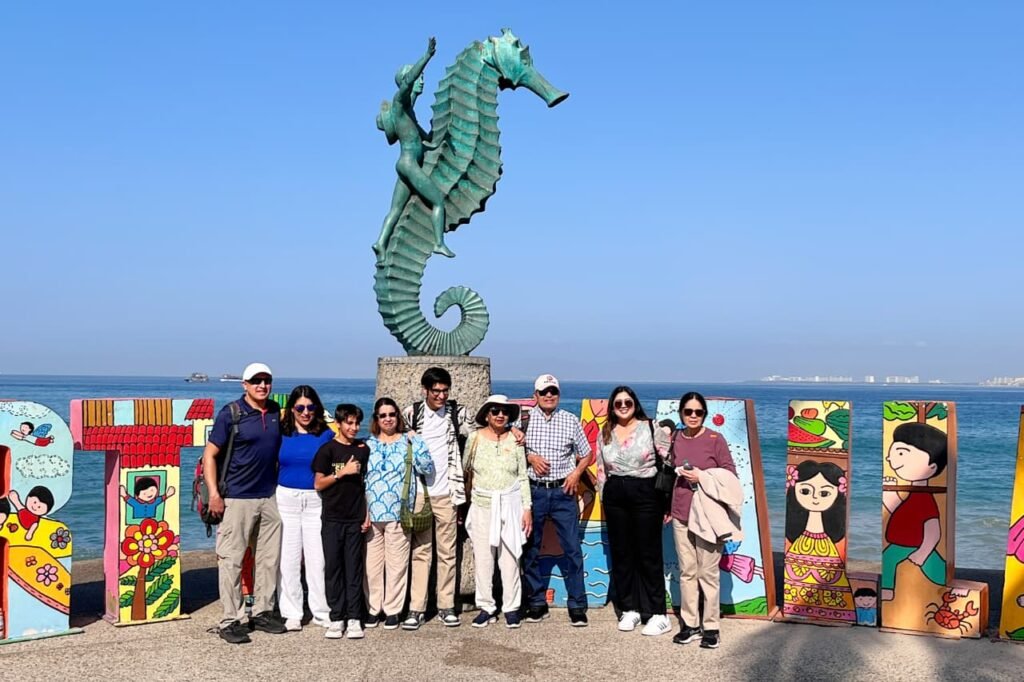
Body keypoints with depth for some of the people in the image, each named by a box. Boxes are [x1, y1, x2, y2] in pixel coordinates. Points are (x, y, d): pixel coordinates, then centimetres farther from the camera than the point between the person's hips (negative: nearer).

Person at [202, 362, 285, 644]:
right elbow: (210, 454, -7)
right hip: (237, 499, -5)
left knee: (269, 558, 11)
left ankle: (263, 612, 23)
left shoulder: (276, 412, 8)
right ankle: (231, 621, 6)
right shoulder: (230, 414, -7)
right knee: (231, 560, -2)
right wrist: (214, 494, -14)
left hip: (270, 497, 5)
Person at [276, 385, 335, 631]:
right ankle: (291, 613, 16)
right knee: (288, 558, 5)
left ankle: (322, 612, 13)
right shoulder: (281, 433, 4)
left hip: (317, 500, -1)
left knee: (318, 558, 0)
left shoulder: (327, 435, 3)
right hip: (286, 499, 1)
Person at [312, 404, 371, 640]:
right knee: (333, 567, 1)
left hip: (356, 518, 2)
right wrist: (343, 472, -13)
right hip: (332, 518, -2)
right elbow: (318, 484, -2)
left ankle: (353, 618, 7)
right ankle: (336, 618, 8)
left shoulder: (363, 449, 8)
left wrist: (367, 513, 7)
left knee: (354, 568, 3)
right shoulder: (327, 450, -1)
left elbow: (366, 483, 13)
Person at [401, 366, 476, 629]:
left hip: (446, 493, 1)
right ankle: (416, 608, 8)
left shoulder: (458, 413, 2)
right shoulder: (411, 413, 0)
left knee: (447, 552, 7)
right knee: (420, 551, 4)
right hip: (418, 492, -1)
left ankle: (446, 606, 15)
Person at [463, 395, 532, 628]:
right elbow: (464, 469, 12)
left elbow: (523, 477, 5)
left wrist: (527, 508, 1)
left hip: (510, 505, 0)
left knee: (510, 558, -1)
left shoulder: (515, 439, 4)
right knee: (482, 558, 2)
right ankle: (486, 607, 13)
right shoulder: (475, 438, 3)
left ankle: (511, 607, 11)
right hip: (482, 504, 1)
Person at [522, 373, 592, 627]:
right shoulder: (524, 419, 2)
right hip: (533, 490, 0)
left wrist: (576, 472, -4)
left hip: (563, 492, 0)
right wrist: (530, 457, -11)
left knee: (573, 548, -2)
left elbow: (586, 454, 12)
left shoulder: (571, 421, 5)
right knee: (530, 549, 7)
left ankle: (577, 606, 7)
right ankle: (537, 603, 20)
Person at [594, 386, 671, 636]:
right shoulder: (604, 434, 10)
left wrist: (667, 499, -6)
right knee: (620, 554, 9)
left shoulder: (650, 428, -3)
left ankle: (657, 614, 5)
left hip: (646, 493, -4)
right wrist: (605, 500, 11)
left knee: (649, 554, -2)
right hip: (615, 496, 4)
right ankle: (629, 610, 20)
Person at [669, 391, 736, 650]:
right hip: (681, 515, 4)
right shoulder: (675, 440, 6)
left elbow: (731, 475, -3)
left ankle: (711, 627, 11)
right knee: (686, 572, 9)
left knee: (708, 572, -1)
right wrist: (668, 507, 12)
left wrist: (702, 477, -15)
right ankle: (690, 624, 19)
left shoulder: (715, 440, -5)